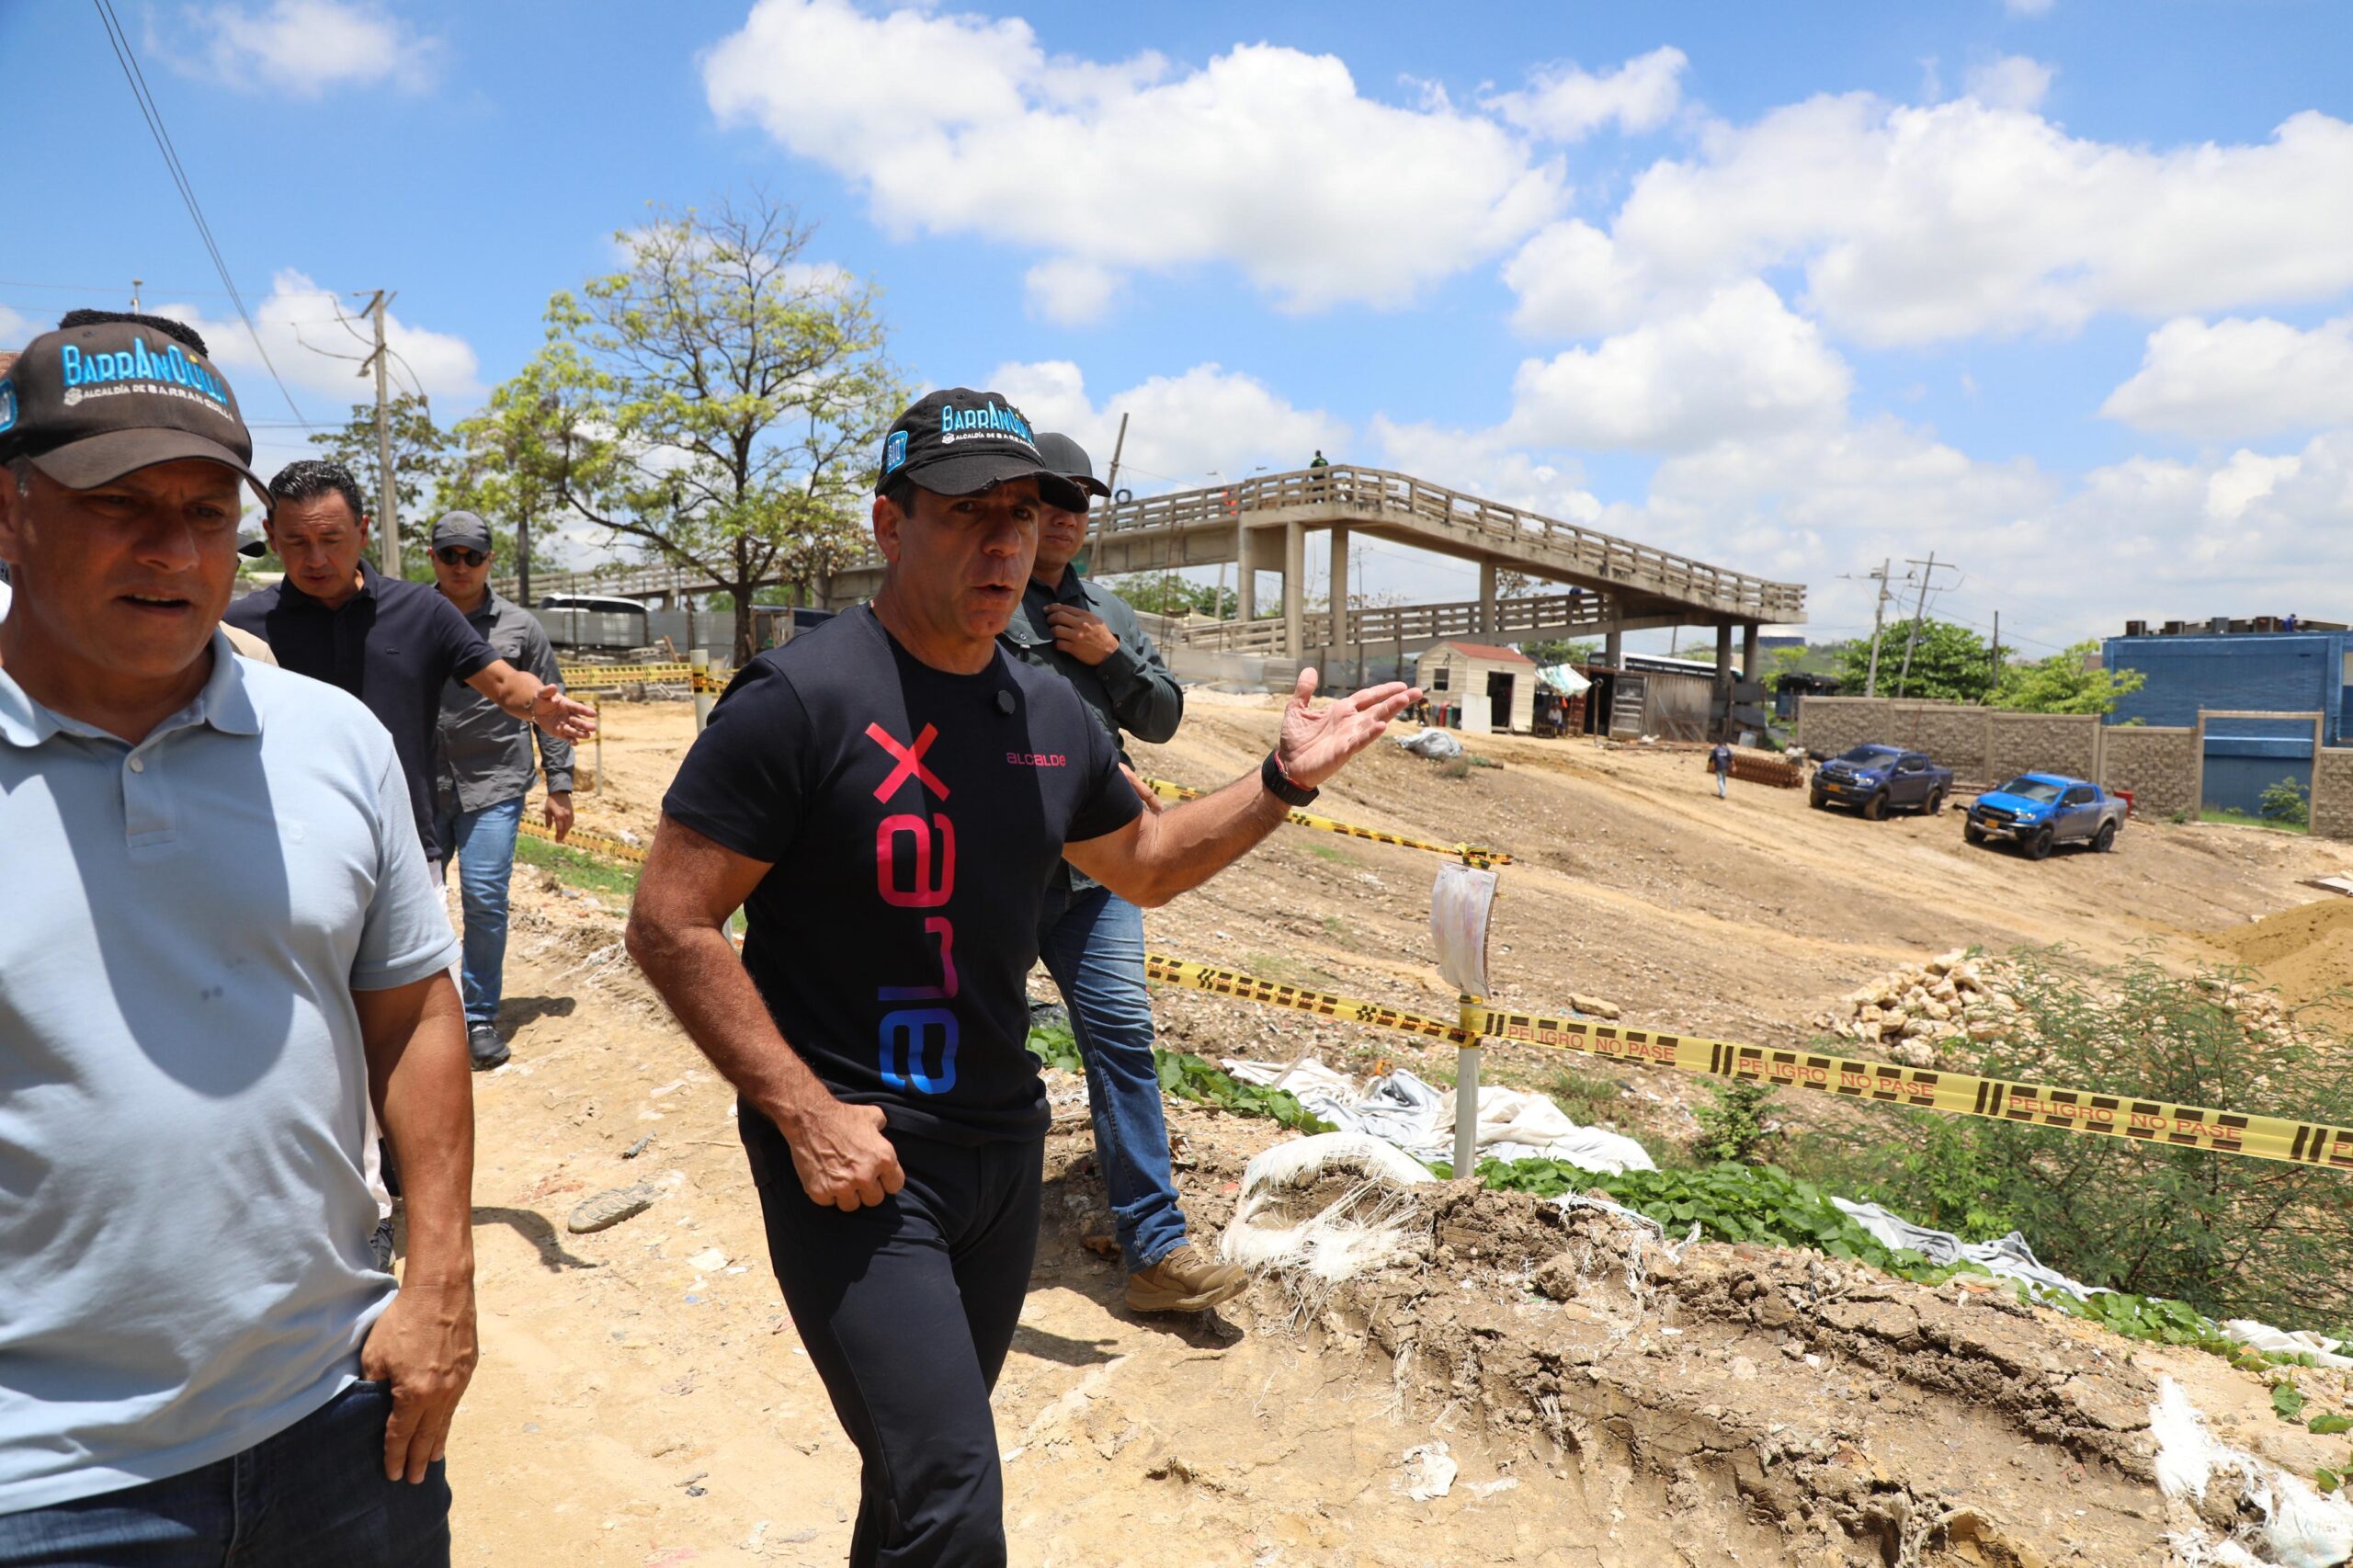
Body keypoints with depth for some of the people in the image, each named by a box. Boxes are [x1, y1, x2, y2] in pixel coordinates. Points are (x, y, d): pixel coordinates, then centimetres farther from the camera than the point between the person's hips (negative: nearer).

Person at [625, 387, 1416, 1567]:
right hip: (850, 1156, -6)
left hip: (1003, 1145, 6)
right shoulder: (801, 697, -16)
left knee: (925, 1460, 23)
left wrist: (1282, 783, 5)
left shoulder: (1052, 714, 3)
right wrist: (806, 1111, -20)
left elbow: (1142, 864, 17)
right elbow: (670, 927, -15)